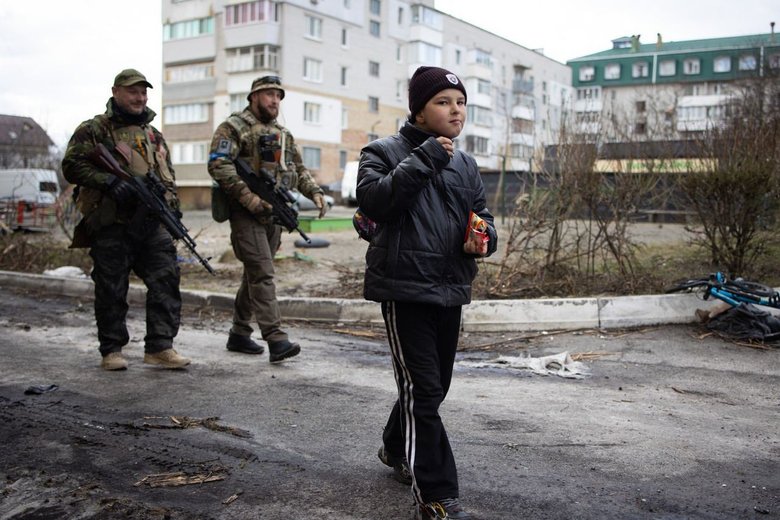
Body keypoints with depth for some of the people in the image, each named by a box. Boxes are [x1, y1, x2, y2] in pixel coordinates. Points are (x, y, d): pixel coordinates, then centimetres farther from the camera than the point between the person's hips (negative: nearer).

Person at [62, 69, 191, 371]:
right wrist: (109, 181, -17)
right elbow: (72, 166, -6)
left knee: (165, 280, -5)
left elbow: (168, 175, 25)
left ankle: (160, 347, 1)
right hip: (111, 224, -4)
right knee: (111, 289, 2)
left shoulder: (154, 134, 20)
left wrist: (170, 203, 8)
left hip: (152, 223, 5)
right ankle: (111, 351, 14)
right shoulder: (94, 130, 2)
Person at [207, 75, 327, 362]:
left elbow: (299, 169, 25)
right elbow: (218, 164, -15)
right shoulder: (234, 127, -4)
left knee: (255, 275, 11)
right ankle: (276, 340, -18)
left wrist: (315, 192, 7)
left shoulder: (283, 134, 20)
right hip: (246, 213, -7)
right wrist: (247, 195, -24)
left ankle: (239, 334, 22)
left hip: (274, 213, 7)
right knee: (262, 274, -14)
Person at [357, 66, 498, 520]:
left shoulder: (465, 165, 14)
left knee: (435, 384, 19)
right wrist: (425, 159, -21)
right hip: (406, 289, -7)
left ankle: (397, 449, 44)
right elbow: (373, 200, -20)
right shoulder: (386, 151, -3)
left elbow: (482, 217, 17)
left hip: (451, 290, 7)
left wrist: (483, 237, -6)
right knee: (423, 389, -8)